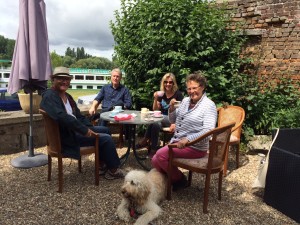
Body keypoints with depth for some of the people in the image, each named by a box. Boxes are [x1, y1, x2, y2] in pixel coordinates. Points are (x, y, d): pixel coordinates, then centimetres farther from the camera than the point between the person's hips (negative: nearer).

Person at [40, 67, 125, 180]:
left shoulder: (67, 96, 13)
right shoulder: (49, 96, -16)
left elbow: (78, 115, 13)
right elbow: (62, 117, -31)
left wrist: (89, 128, -3)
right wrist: (84, 130, -27)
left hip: (74, 129, 10)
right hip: (66, 136, -10)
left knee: (105, 130, 16)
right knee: (106, 139, -13)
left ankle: (102, 165, 20)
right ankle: (113, 170, 8)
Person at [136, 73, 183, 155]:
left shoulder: (178, 94, -4)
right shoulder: (161, 94, 9)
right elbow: (155, 110, 10)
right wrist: (156, 99, -7)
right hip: (162, 119, 4)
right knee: (156, 124, -32)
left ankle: (146, 140, -13)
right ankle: (153, 148, -24)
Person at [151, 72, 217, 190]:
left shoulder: (209, 105, -11)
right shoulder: (185, 100, 10)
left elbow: (208, 130, -22)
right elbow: (173, 120, 17)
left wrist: (188, 139, -33)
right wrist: (172, 108, -3)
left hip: (195, 147, -7)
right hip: (176, 141, 7)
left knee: (161, 154, -21)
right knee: (155, 161, -3)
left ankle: (179, 179, 3)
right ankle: (171, 179, 22)